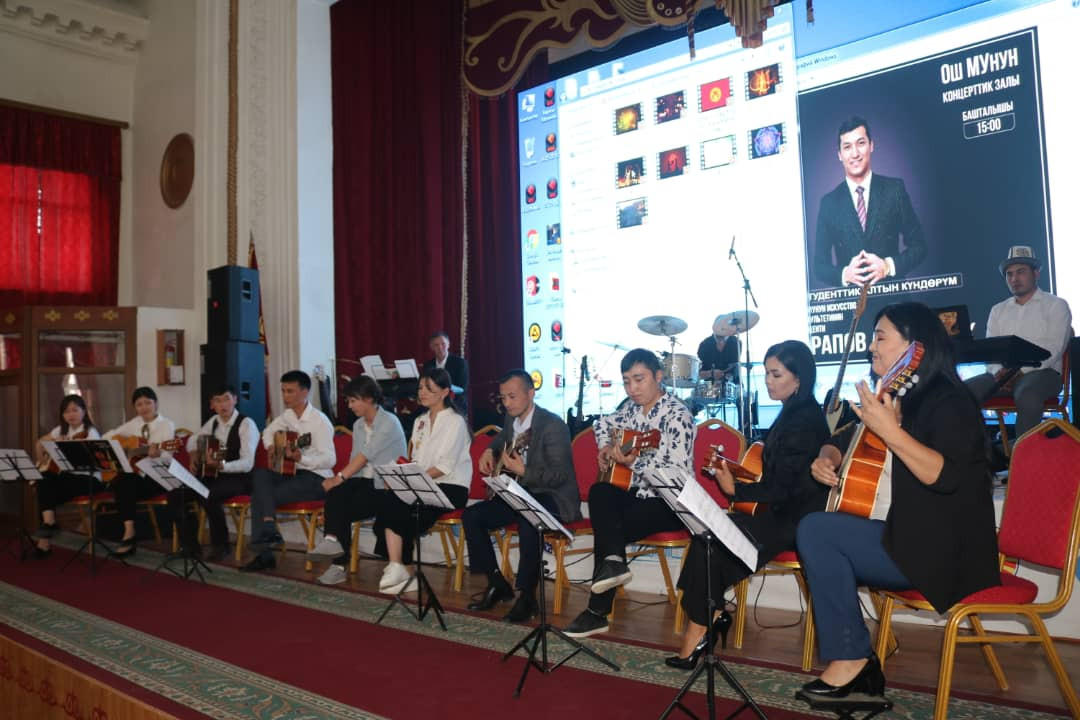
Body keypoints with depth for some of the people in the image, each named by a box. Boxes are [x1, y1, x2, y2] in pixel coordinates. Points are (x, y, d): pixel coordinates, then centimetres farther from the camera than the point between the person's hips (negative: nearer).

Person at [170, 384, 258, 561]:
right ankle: (190, 544, 1)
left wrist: (221, 465, -37)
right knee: (175, 493, -12)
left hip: (238, 478, -7)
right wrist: (194, 456, 10)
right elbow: (193, 440, 30)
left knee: (207, 495, -35)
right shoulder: (213, 422, 8)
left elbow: (248, 463, -22)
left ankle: (220, 545, -13)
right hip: (211, 476, 7)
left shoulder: (246, 424, -13)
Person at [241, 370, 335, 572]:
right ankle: (269, 531, -28)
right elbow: (268, 432, 28)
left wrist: (300, 458, -33)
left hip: (316, 478, -7)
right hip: (291, 472, 7)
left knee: (268, 495, -21)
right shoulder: (287, 416, 8)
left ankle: (265, 553, -12)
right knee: (260, 476, -20)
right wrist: (271, 447, 8)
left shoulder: (320, 421, -15)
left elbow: (329, 460, -20)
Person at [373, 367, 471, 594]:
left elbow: (445, 466, -13)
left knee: (394, 508, -25)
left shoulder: (455, 421, -3)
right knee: (389, 502, -24)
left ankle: (397, 569, -14)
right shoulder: (421, 422, 20)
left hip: (451, 487, -6)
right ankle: (396, 569, -27)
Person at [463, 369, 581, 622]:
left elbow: (560, 475, -22)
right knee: (471, 516, -6)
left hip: (554, 497, -8)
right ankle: (497, 584, 7)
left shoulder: (553, 425, -18)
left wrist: (523, 471, -32)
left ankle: (526, 596, -22)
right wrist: (489, 451, 11)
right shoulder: (511, 419, 6)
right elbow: (501, 439, 32)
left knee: (527, 521, -38)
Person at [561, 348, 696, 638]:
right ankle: (613, 561, -31)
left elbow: (678, 474, -24)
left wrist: (632, 461, -32)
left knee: (608, 529, -20)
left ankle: (598, 612, -6)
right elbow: (604, 423, 28)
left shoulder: (677, 415, -17)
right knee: (599, 492, -21)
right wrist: (606, 447, 8)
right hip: (639, 493, 7)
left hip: (671, 503, -7)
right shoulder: (633, 407, 7)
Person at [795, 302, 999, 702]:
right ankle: (857, 666, 3)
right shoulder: (888, 399, 15)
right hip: (892, 536, 9)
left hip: (938, 550, -9)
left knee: (816, 530, -20)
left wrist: (890, 432, -35)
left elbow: (948, 476, -27)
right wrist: (826, 459, 4)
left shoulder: (948, 401, -12)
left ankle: (849, 658, -8)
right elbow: (842, 442, 26)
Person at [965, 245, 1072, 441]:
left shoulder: (1056, 305, 8)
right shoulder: (997, 310, 21)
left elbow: (1053, 348, -6)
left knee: (1027, 396, -39)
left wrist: (1020, 371, -19)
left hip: (1041, 372, -4)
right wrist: (999, 372, -12)